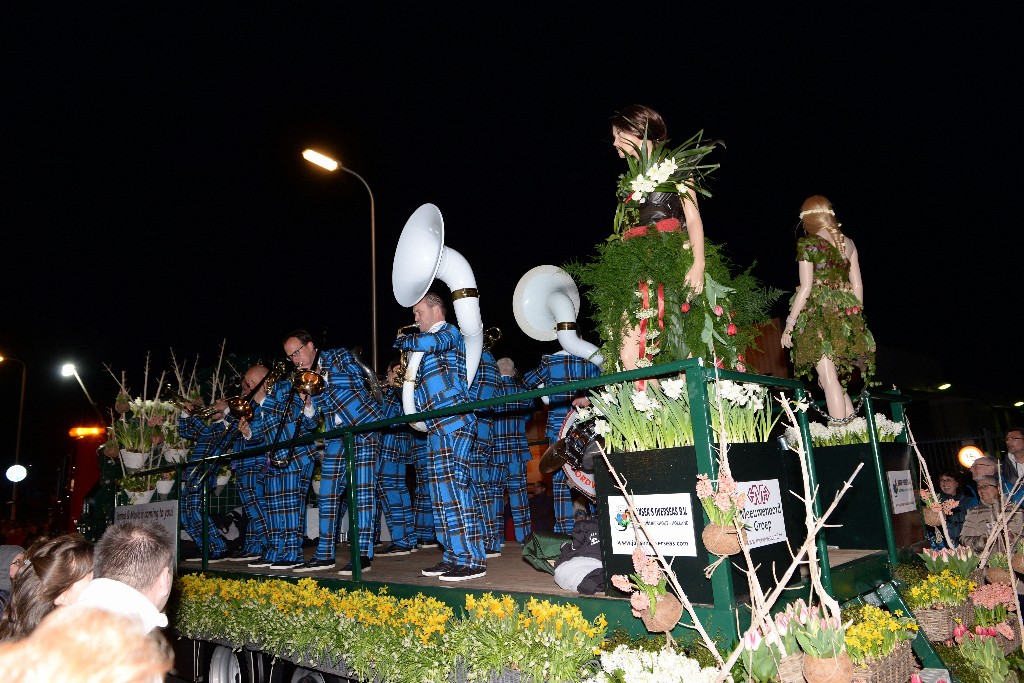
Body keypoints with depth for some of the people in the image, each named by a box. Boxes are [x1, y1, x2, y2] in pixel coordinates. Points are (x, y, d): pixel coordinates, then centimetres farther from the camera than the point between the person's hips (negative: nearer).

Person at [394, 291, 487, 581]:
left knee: (451, 487, -15)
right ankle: (454, 556, 15)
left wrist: (403, 340, -4)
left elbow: (428, 342, -22)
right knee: (440, 491, 9)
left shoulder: (449, 332, 1)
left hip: (453, 421, -10)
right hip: (438, 425, 10)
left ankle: (472, 559, -14)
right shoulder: (432, 343, 27)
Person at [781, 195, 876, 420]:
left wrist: (789, 325, -7)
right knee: (837, 381, 12)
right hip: (847, 314, 6)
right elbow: (857, 285, 13)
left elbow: (806, 288, -10)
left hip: (819, 312, -6)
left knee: (829, 380, -7)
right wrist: (856, 316, 22)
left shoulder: (808, 243, -4)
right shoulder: (848, 243, 14)